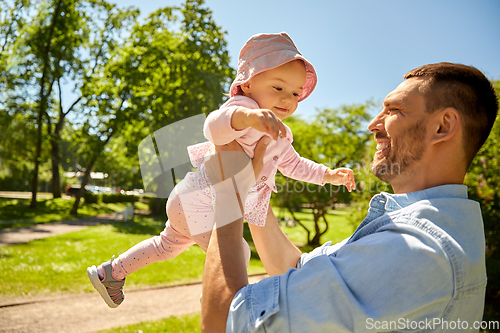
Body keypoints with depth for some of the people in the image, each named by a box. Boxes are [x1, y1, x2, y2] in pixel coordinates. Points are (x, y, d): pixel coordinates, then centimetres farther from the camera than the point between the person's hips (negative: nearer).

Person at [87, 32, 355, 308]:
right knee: (236, 253, -10)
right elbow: (214, 126, -47)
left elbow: (293, 163, 24)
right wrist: (247, 116, -67)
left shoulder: (278, 135, 9)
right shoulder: (242, 107, -24)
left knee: (168, 245, 25)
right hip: (198, 202, -10)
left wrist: (328, 175, 15)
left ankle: (111, 272, 41)